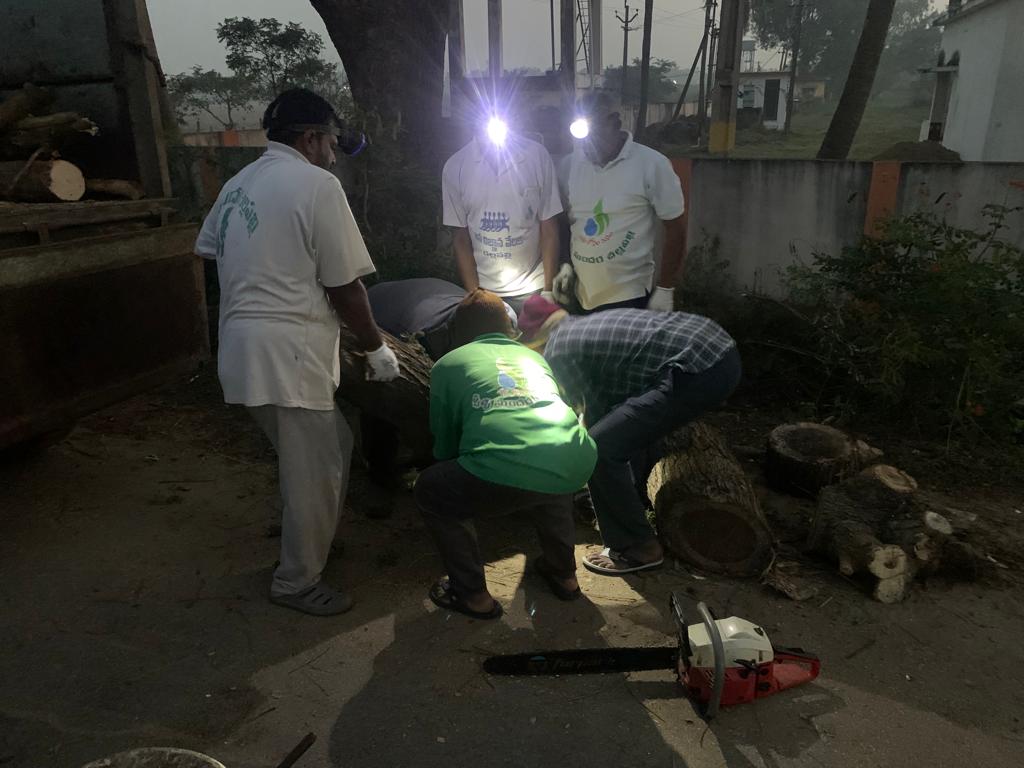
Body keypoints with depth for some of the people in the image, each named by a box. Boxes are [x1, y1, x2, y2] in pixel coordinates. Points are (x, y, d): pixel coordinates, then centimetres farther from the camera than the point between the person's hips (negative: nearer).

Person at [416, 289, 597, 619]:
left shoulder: (448, 363, 20)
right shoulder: (533, 356, 31)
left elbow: (444, 444, 25)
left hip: (506, 477, -4)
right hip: (577, 467, 5)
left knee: (430, 491, 24)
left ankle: (473, 595, 23)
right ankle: (563, 573, 41)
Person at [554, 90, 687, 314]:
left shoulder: (652, 165, -9)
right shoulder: (568, 165, 2)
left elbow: (675, 229, -5)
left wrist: (665, 290, -7)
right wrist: (565, 265, 0)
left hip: (629, 298, -4)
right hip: (578, 297, 4)